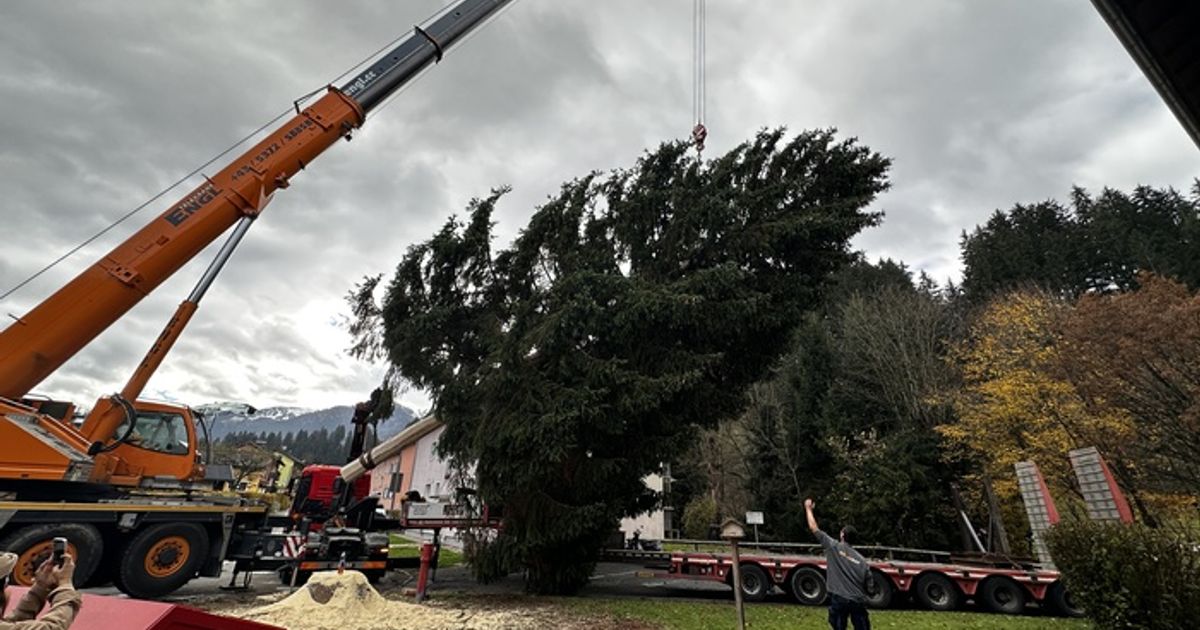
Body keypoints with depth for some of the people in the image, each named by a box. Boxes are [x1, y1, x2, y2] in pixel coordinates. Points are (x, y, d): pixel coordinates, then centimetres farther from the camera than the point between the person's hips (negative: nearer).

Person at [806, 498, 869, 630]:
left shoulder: (833, 546, -2)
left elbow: (813, 527, 1)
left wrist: (808, 508, 13)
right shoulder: (861, 560, 8)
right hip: (858, 601, 4)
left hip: (839, 599, -3)